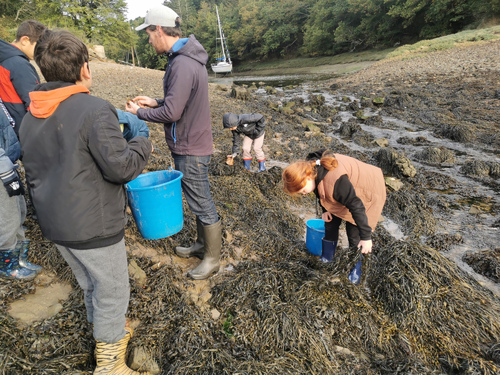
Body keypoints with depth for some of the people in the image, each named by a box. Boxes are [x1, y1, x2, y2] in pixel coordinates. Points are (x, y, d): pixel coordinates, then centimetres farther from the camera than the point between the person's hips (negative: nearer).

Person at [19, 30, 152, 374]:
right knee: (112, 291, 12)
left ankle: (108, 334, 48)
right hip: (93, 226, -8)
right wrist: (142, 144, -7)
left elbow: (35, 173, 16)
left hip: (54, 225, 8)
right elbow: (121, 167, -24)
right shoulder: (95, 110, -20)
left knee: (90, 285, 26)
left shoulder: (30, 117, 7)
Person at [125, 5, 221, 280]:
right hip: (190, 145, 10)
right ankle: (202, 245, 38)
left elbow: (172, 112, -24)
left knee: (201, 204, 3)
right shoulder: (185, 59, 10)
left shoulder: (183, 64, -22)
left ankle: (212, 259, 20)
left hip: (191, 149, -10)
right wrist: (155, 103, 10)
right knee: (197, 200, 20)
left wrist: (140, 113, -7)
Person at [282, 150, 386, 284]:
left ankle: (355, 270, 15)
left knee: (354, 232, -7)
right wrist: (325, 210, 2)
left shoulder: (334, 182, -43)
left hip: (367, 190, -8)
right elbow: (322, 192, 4)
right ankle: (326, 260, 24)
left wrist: (366, 237, -26)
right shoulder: (311, 167, -18)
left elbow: (356, 206, -33)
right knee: (330, 223, 8)